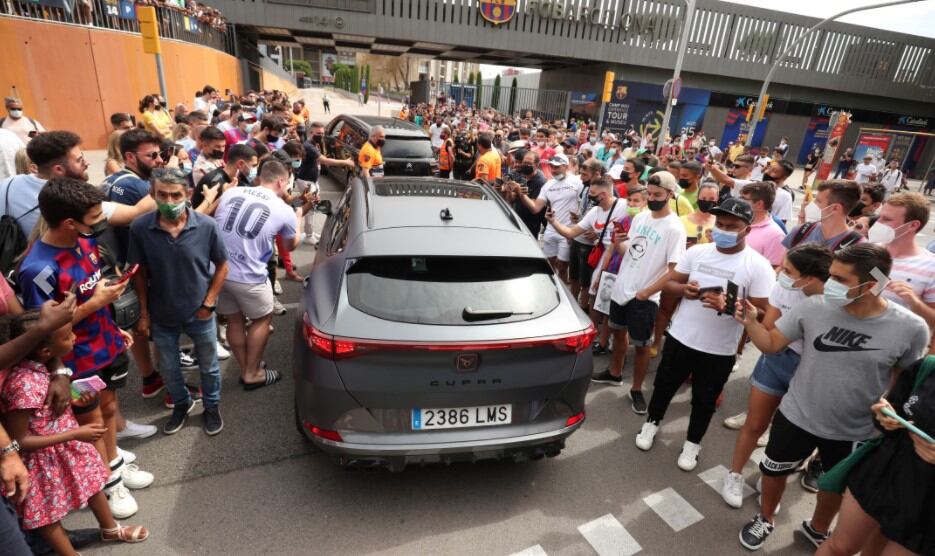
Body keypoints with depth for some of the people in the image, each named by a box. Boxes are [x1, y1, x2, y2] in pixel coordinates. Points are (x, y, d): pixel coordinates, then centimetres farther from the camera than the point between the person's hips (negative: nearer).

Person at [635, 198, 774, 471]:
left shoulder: (758, 266, -12)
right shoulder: (696, 252, -2)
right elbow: (669, 282, 5)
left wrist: (726, 306, -30)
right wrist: (683, 289, -17)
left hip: (719, 350, -2)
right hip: (679, 337, 3)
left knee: (704, 401, 15)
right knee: (664, 386, 19)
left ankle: (692, 443, 38)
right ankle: (652, 422, 44)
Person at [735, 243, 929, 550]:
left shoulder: (911, 328, -19)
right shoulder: (813, 307, -19)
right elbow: (771, 344, -11)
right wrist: (750, 321, -28)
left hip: (856, 431, 1)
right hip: (797, 416, 0)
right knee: (774, 470, 18)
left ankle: (818, 529, 55)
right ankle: (765, 520, 47)